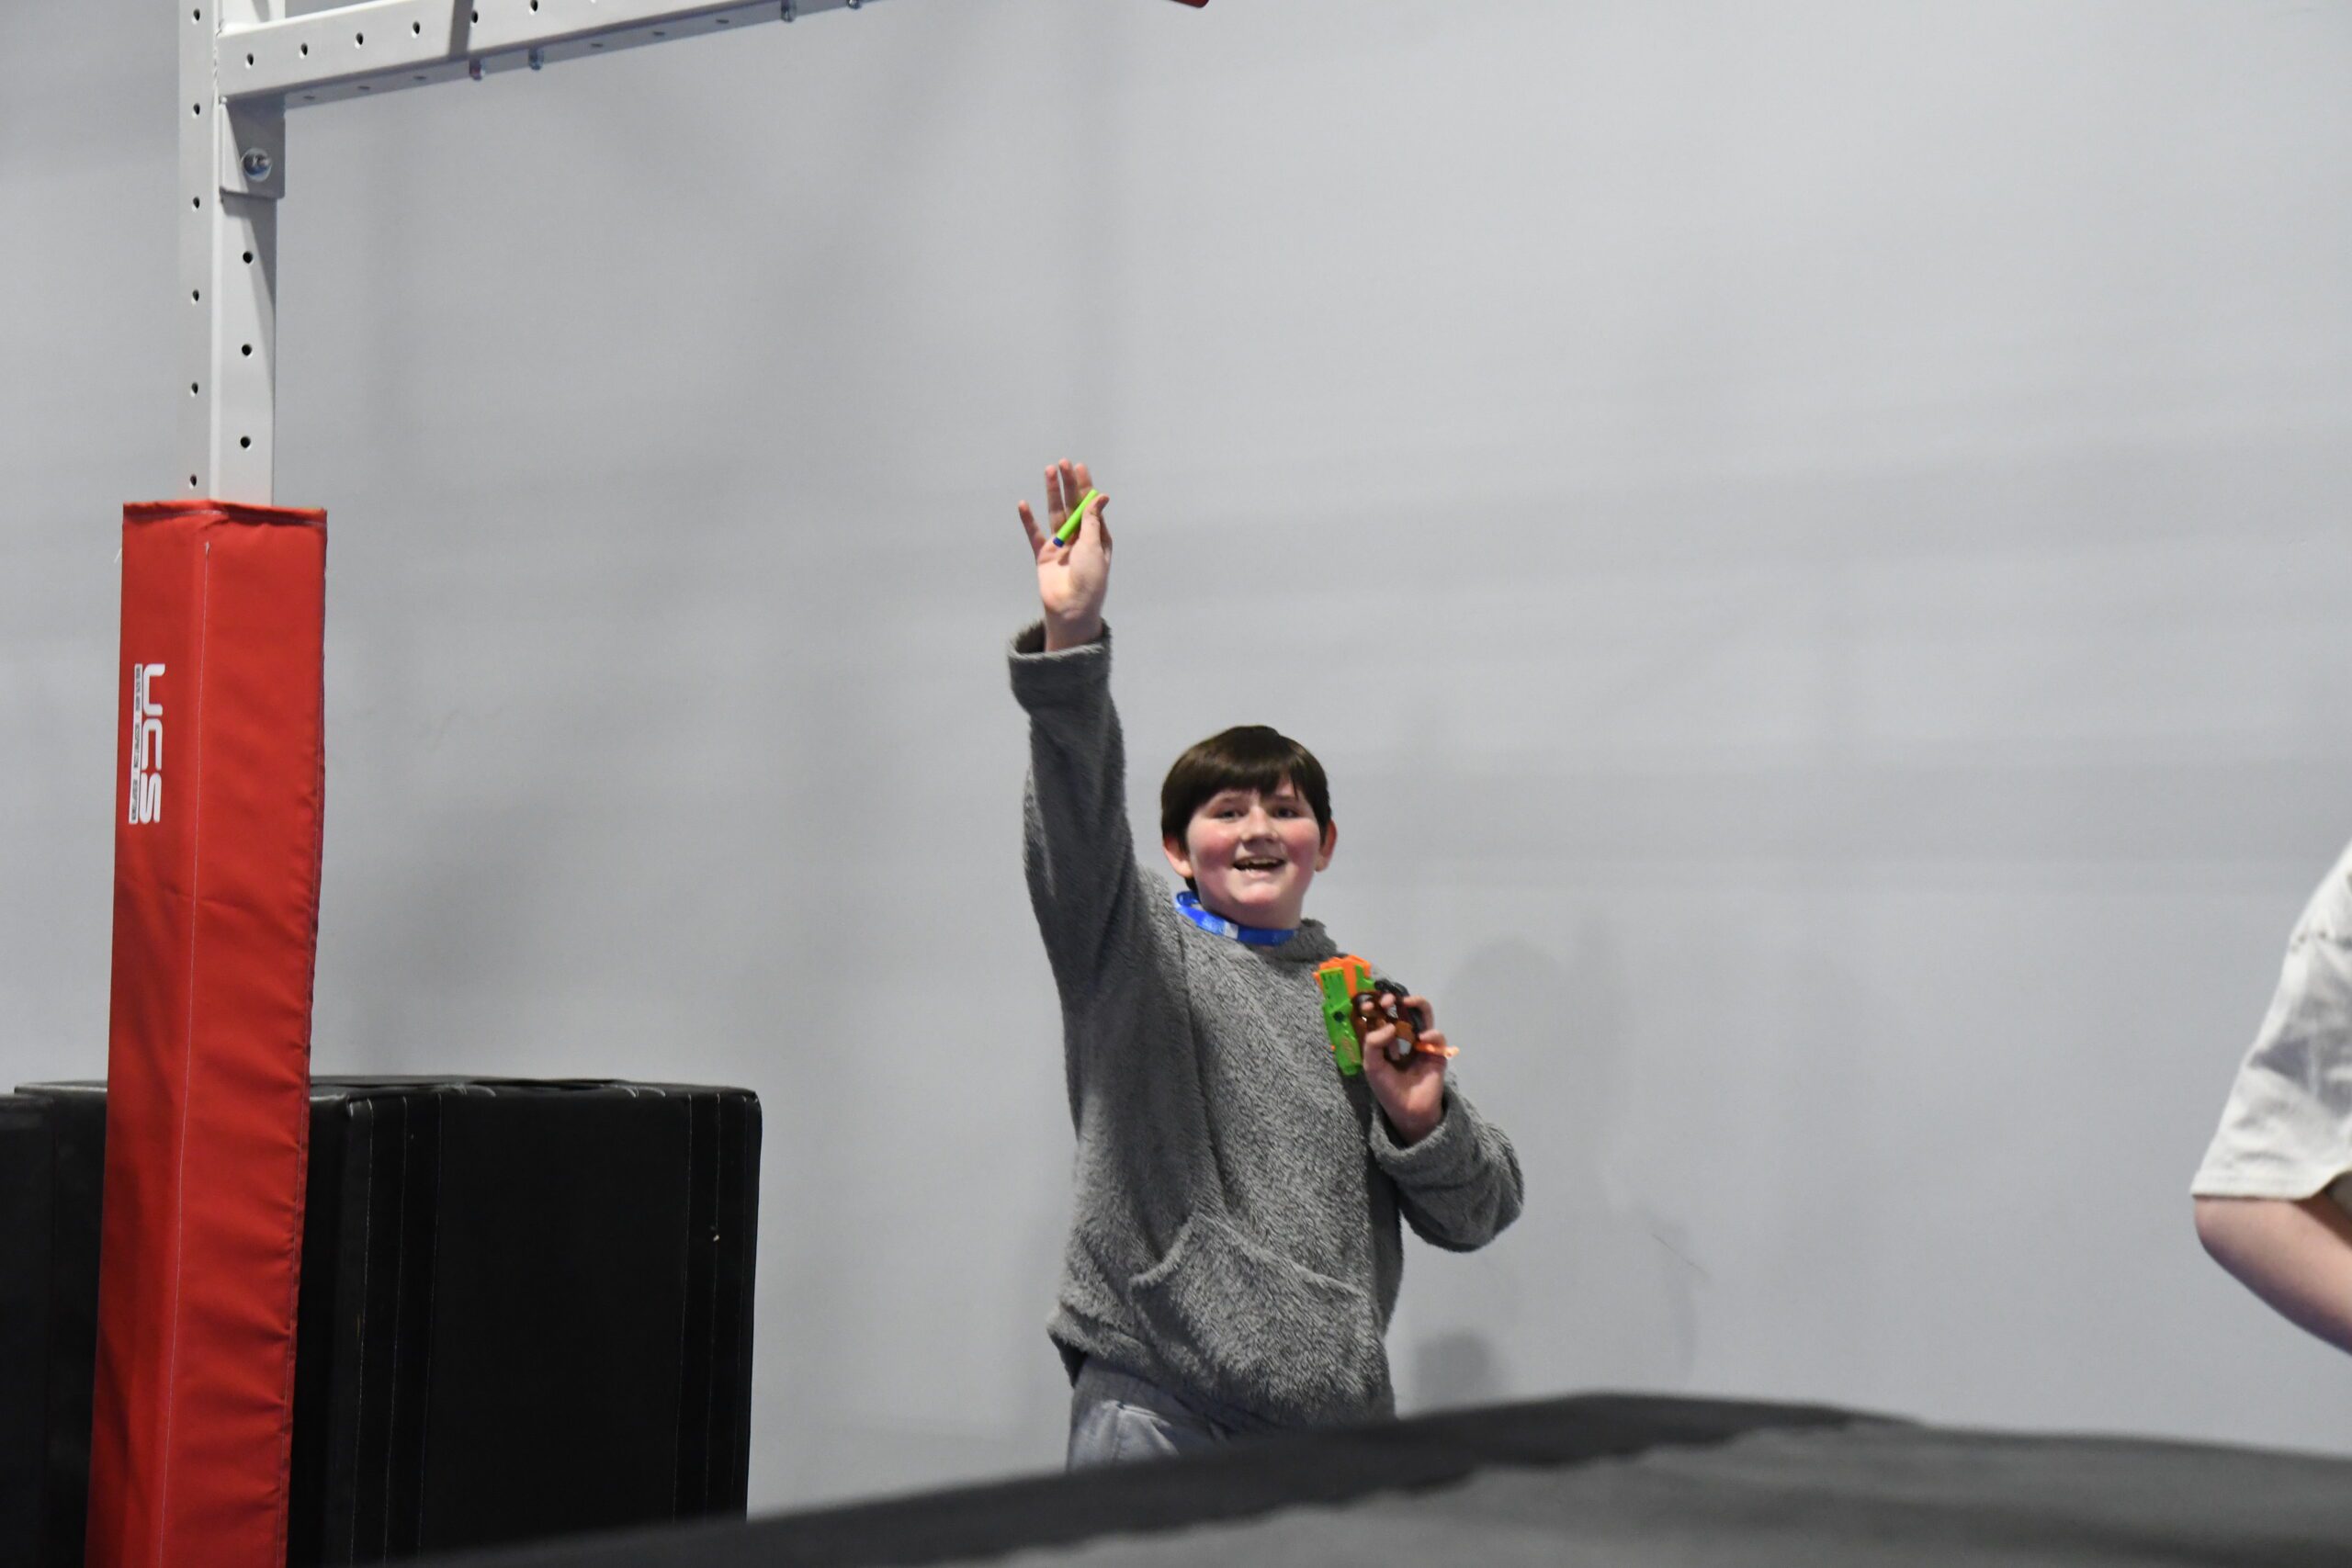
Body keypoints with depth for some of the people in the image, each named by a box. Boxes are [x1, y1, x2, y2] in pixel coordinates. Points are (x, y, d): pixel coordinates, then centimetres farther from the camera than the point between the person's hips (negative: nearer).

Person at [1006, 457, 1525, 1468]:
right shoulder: (1133, 941, 7)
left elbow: (1478, 1214, 16)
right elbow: (1076, 815, -15)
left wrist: (1423, 1119, -5)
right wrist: (1070, 637, -29)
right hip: (1154, 1394, -3)